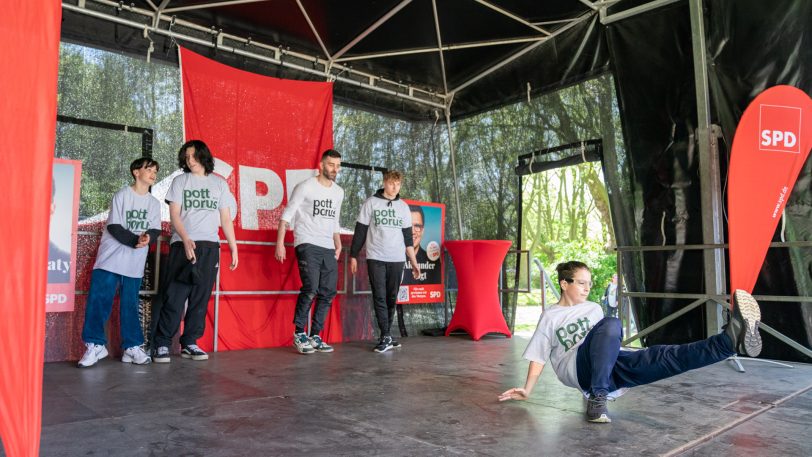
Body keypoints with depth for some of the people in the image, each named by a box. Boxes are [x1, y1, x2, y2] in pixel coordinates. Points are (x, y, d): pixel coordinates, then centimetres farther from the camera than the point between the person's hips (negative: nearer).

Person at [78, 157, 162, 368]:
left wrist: (148, 238, -20)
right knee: (99, 301, -8)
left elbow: (156, 230, 3)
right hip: (111, 257, -3)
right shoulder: (122, 195, 0)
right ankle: (95, 345, 1)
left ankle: (132, 346, 10)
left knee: (130, 304, 5)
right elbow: (113, 226, -8)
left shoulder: (154, 203, 12)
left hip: (135, 263, 3)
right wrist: (135, 240, -20)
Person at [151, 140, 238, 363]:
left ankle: (189, 343, 13)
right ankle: (161, 345, 2)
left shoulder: (219, 183, 14)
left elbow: (226, 219, 14)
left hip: (210, 247, 2)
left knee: (200, 299, 4)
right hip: (182, 245, -2)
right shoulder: (180, 181, 9)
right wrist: (186, 239, -16)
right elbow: (174, 214, 0)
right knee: (174, 297, -6)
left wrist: (234, 248, 9)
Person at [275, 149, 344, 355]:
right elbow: (287, 214, -4)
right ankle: (299, 334, -2)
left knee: (328, 292, 3)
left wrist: (338, 244, 13)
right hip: (307, 245, -6)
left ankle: (315, 336, 14)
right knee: (310, 288, -18)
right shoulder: (305, 187, -4)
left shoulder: (339, 192, 15)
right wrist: (280, 243, -11)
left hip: (328, 249, 6)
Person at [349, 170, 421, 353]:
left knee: (392, 299, 5)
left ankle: (386, 336, 15)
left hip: (397, 260, 3)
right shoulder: (371, 203, 2)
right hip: (376, 259, -3)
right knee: (380, 297, -7)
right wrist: (353, 256, 0)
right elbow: (360, 232, 3)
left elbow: (408, 237, 13)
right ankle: (386, 337, -6)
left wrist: (413, 261, 9)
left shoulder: (403, 207, 11)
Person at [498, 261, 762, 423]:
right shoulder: (550, 317, 9)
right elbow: (538, 356, 8)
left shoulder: (593, 309, 25)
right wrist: (527, 390, 3)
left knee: (658, 358, -24)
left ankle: (731, 339, -44)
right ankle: (597, 399, -39)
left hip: (609, 366, 5)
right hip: (578, 368, -5)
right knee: (610, 324, -33)